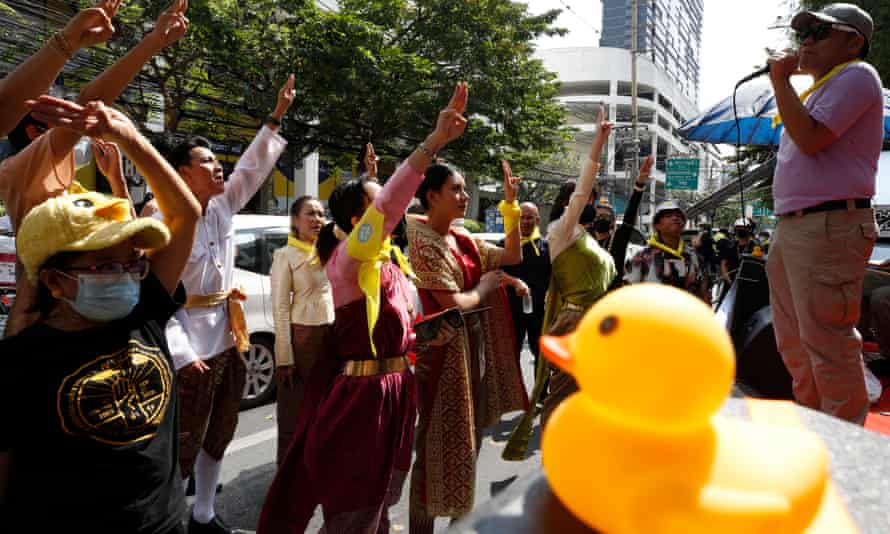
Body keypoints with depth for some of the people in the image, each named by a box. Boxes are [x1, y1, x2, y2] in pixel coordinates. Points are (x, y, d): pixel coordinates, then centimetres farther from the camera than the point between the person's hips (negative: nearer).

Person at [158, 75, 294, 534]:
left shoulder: (222, 208, 5)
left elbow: (253, 167, 12)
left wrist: (276, 117, 10)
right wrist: (181, 353, -24)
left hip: (228, 338, 8)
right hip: (192, 344, -8)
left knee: (218, 435, 18)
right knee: (184, 442, 2)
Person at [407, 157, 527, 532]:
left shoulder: (464, 238, 8)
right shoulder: (423, 242, -16)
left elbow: (513, 255, 11)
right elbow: (453, 303, -22)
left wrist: (510, 203, 5)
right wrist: (485, 287, -4)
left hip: (476, 344, 8)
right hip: (446, 349, -8)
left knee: (467, 437, 18)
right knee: (441, 441, 0)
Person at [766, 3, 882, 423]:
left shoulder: (856, 76, -3)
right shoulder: (819, 90, 26)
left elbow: (810, 138, -17)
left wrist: (780, 81, -9)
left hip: (828, 227, -10)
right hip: (792, 227, 10)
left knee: (827, 342, -9)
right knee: (794, 343, 15)